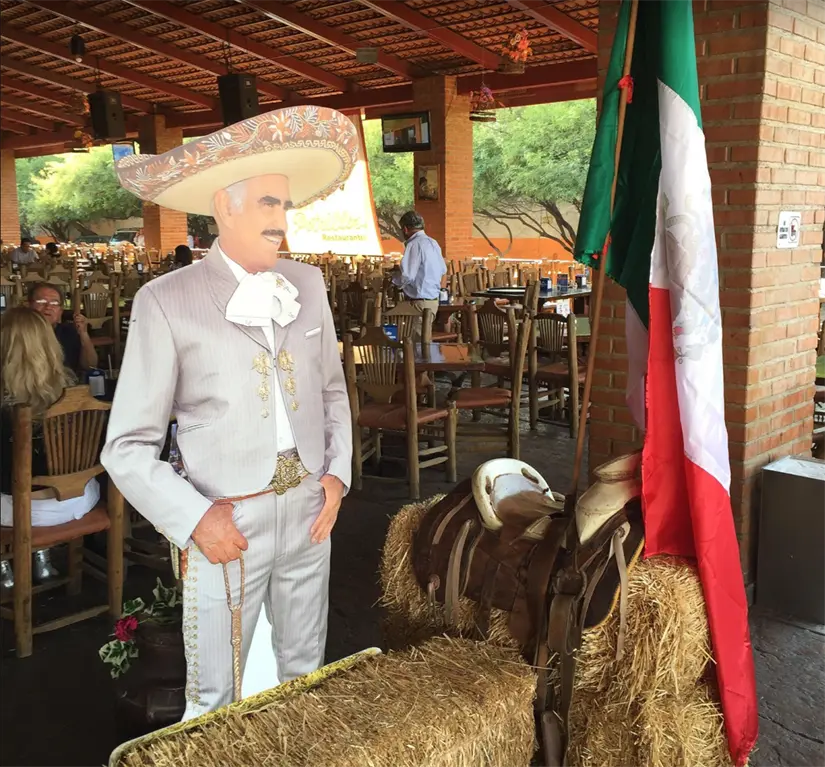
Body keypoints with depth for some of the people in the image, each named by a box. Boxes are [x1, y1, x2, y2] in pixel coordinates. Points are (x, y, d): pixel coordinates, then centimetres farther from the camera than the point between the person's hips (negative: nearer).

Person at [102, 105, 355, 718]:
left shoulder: (307, 283, 4)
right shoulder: (166, 301, -10)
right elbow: (129, 446, -8)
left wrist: (337, 473, 3)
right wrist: (194, 518, -17)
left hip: (310, 510, 4)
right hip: (227, 525, -4)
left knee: (306, 675, 21)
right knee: (215, 698, 11)